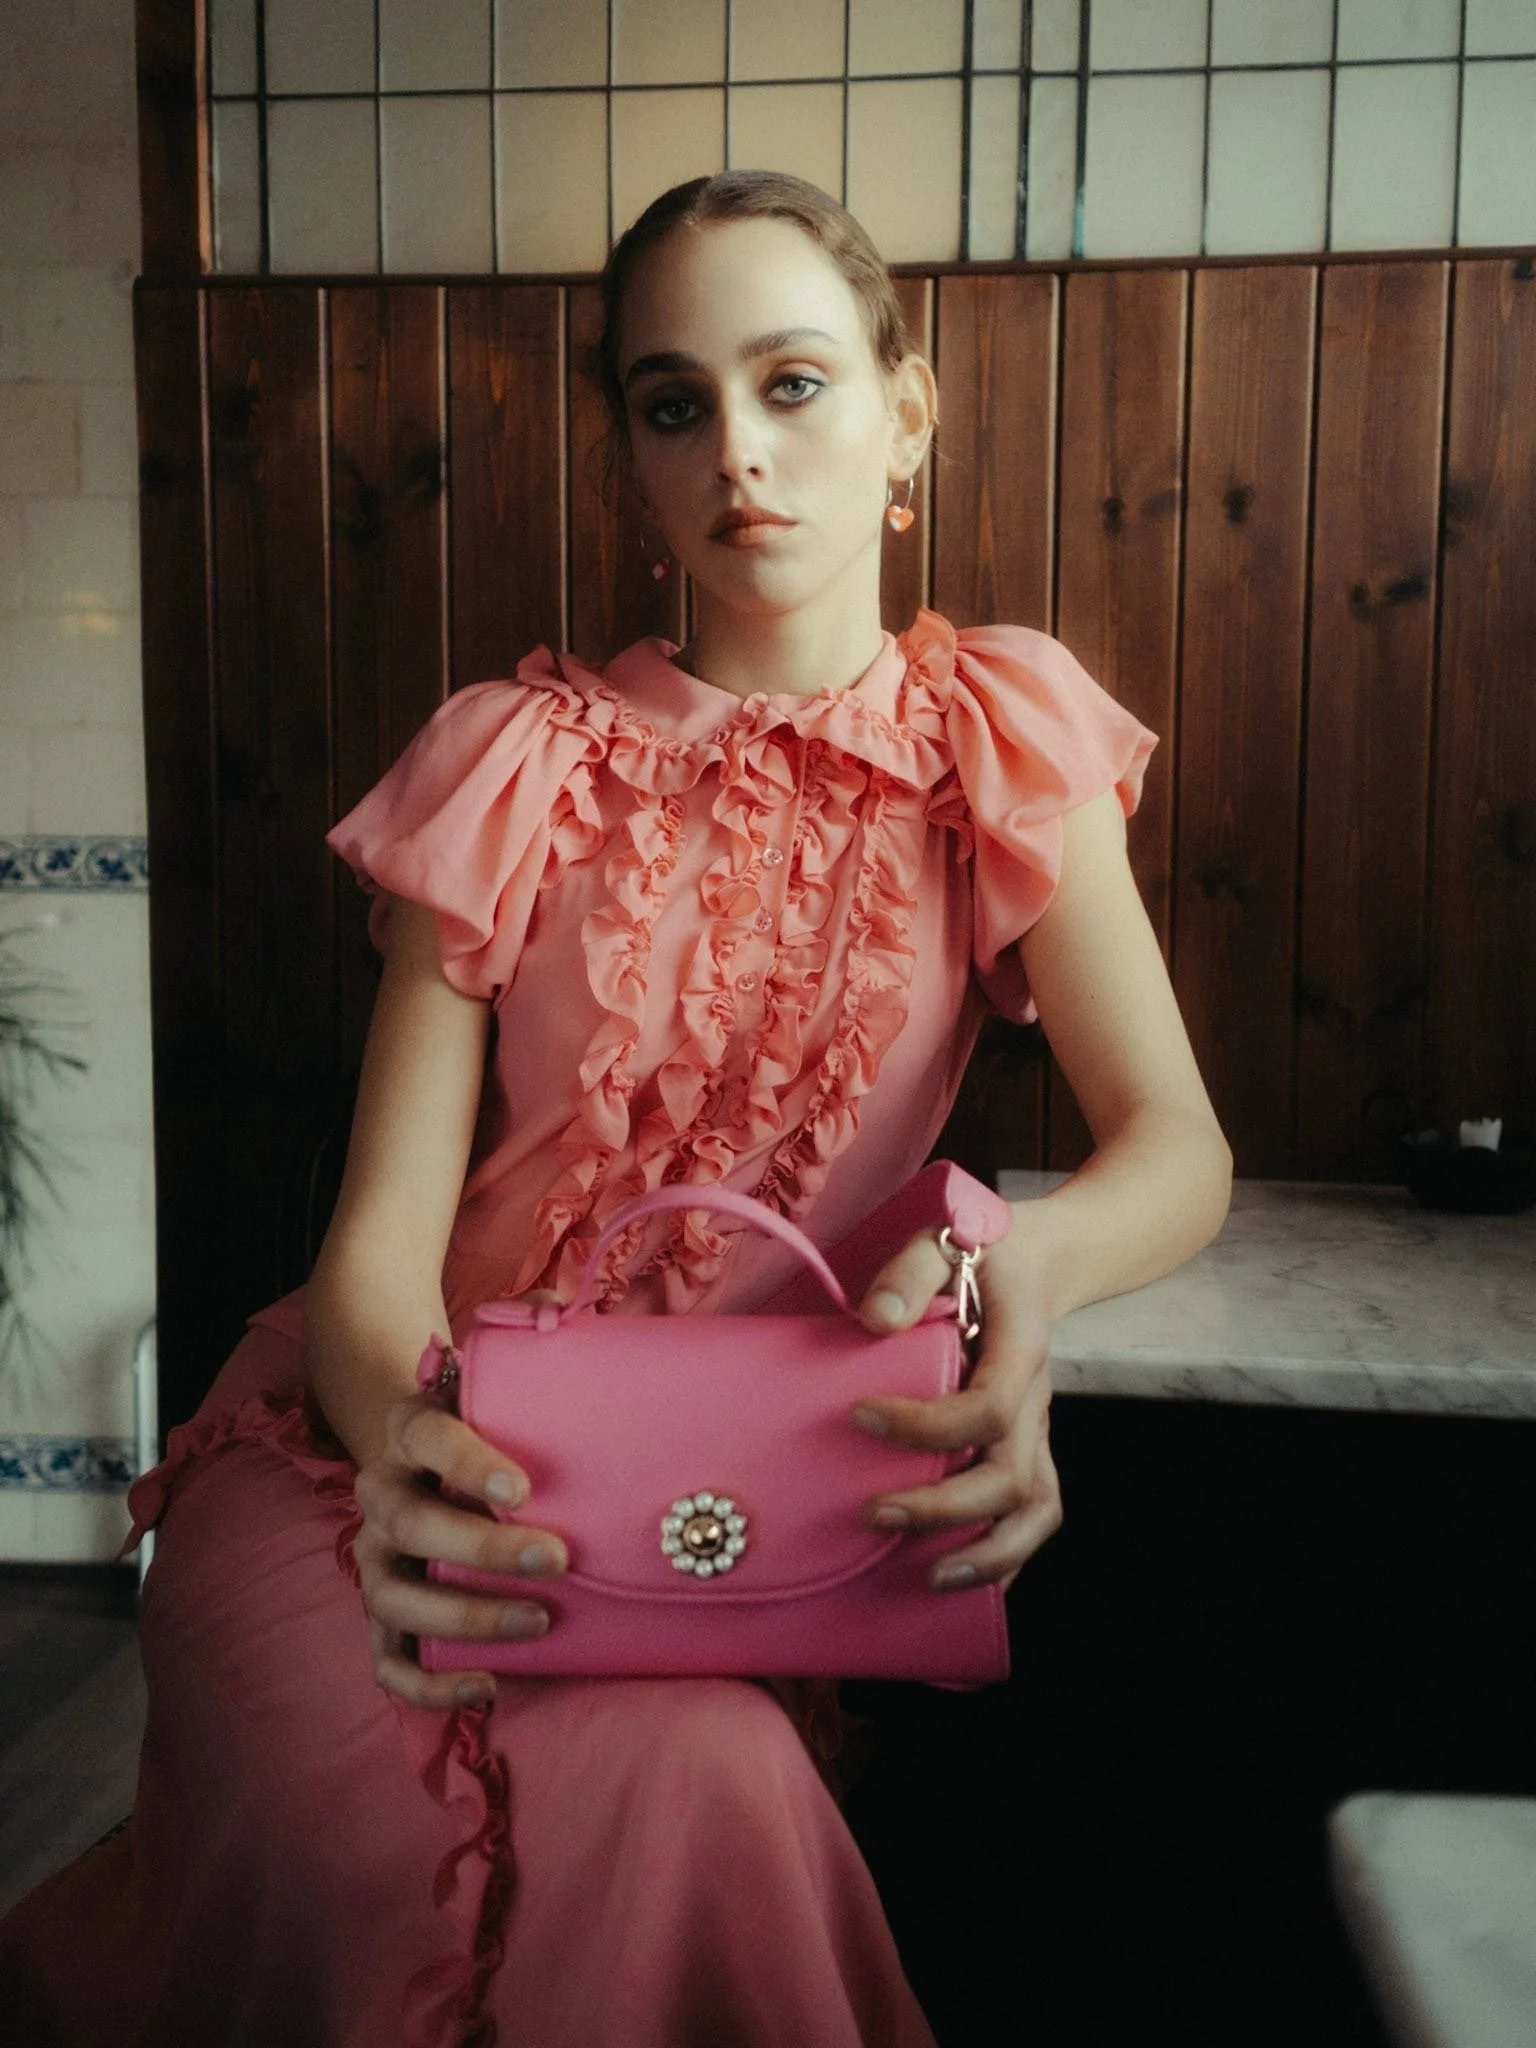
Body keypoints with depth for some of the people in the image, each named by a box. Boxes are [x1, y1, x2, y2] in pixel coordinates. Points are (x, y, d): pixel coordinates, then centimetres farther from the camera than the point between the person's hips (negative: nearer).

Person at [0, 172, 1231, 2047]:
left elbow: (1180, 1149, -8)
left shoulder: (996, 735, 3)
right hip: (417, 1452, 0)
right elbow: (385, 1217, -8)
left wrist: (1034, 1259, -32)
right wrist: (401, 1425, -32)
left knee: (698, 1793, -32)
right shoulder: (523, 763, 0)